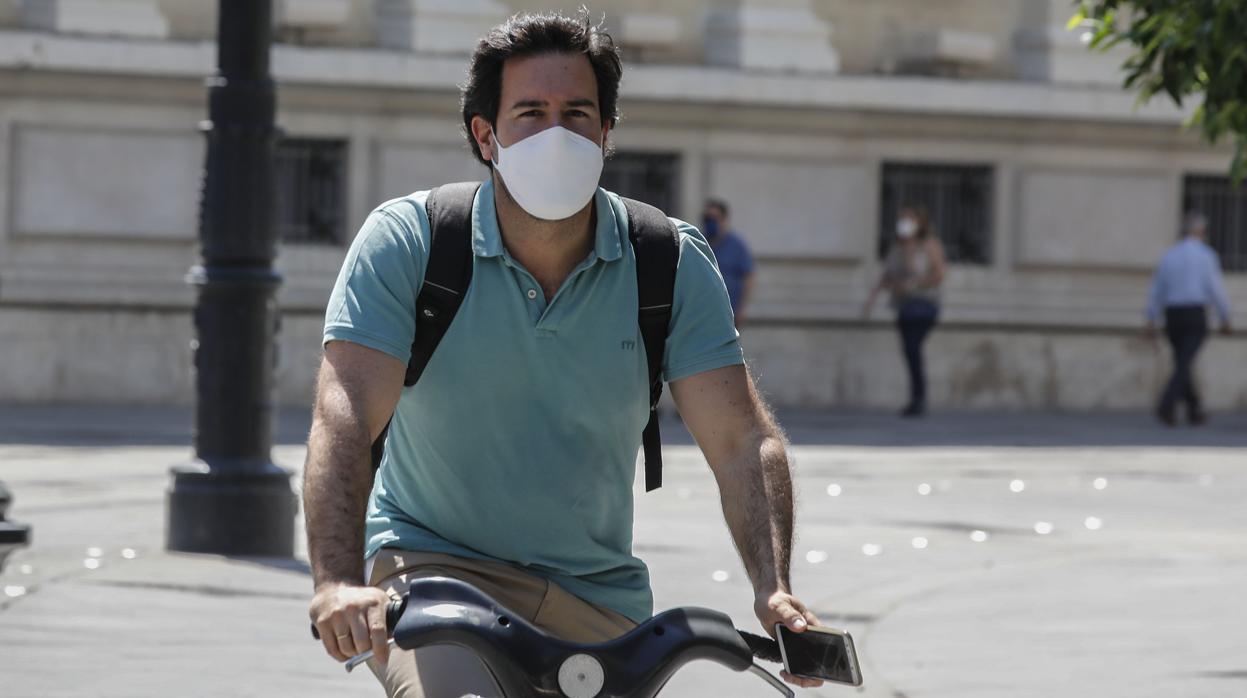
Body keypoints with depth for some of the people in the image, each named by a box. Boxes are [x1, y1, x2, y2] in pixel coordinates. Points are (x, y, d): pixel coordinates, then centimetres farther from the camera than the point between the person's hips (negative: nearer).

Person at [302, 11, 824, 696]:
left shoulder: (673, 263, -4)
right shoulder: (404, 243, -10)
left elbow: (741, 440, -9)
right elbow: (344, 420, -21)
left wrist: (773, 587, -27)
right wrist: (338, 582, -37)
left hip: (600, 601, 4)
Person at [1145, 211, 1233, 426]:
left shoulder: (1169, 256, 10)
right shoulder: (1206, 255, -5)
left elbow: (1156, 290, 11)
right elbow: (1216, 289, -9)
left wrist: (1152, 321, 14)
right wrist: (1225, 318, 0)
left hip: (1172, 316, 5)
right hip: (1196, 315, -5)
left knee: (1182, 365, 16)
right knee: (1184, 365, -11)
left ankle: (1194, 410, 20)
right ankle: (1166, 406, -27)